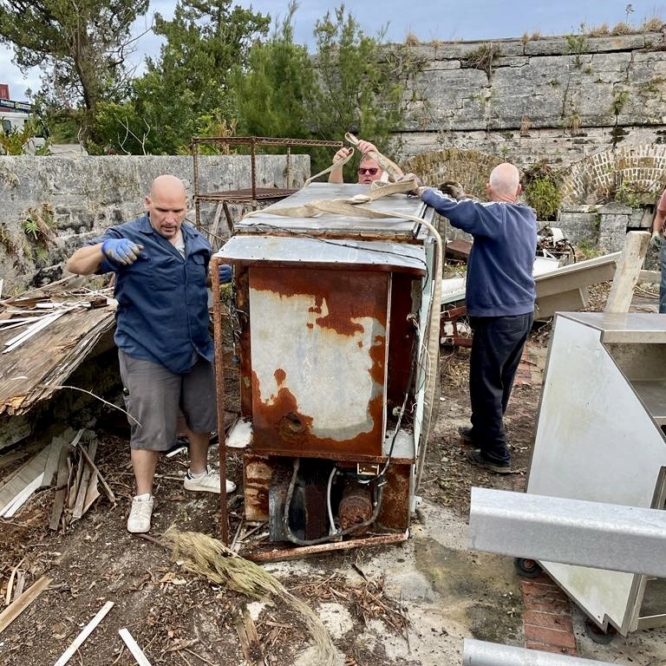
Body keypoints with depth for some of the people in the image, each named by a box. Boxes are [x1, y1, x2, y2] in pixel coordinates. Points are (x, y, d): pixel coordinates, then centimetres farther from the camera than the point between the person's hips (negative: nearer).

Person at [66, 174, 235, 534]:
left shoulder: (195, 238, 6)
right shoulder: (127, 237, -13)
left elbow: (213, 273, 21)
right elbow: (75, 265, -20)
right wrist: (106, 247, -41)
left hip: (197, 348, 6)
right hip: (149, 354, -6)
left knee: (202, 415, 19)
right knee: (151, 428, 2)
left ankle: (198, 474, 42)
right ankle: (143, 497, 24)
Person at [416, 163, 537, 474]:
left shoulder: (497, 215, -17)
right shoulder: (527, 216, 8)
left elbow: (453, 210, -25)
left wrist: (425, 191, -9)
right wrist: (467, 201, 11)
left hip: (498, 316, -9)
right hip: (523, 312, 9)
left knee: (486, 384, 1)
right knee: (500, 382, 19)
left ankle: (496, 454, 9)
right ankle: (482, 431, 36)